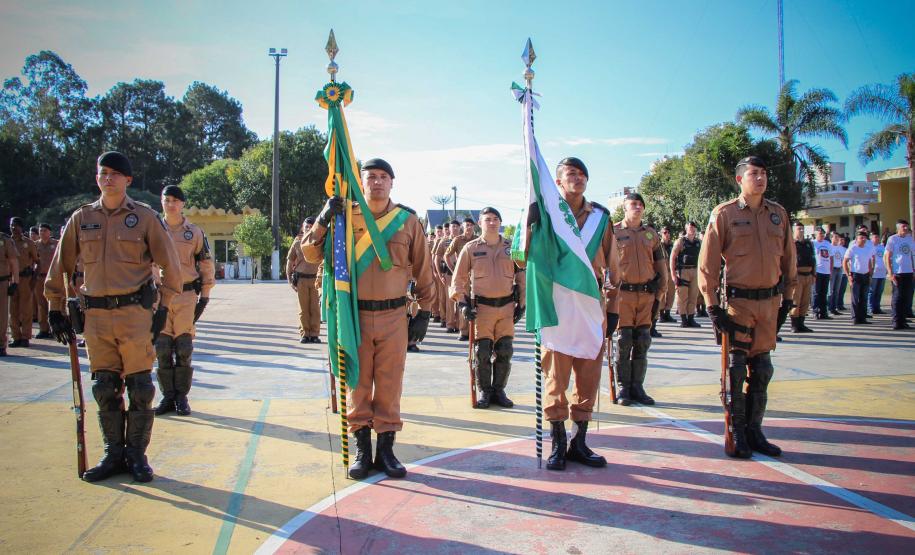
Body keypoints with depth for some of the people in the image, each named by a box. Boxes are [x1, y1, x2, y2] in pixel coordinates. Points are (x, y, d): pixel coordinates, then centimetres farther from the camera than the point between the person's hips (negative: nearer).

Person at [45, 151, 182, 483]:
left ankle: (136, 454, 13)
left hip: (135, 312, -3)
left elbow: (170, 265, 1)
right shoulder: (81, 218, 9)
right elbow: (61, 266, 15)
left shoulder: (145, 217, 0)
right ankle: (113, 453, 20)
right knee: (105, 388, 8)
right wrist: (55, 308, 13)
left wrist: (163, 307, -4)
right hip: (95, 315, 3)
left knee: (139, 387, 0)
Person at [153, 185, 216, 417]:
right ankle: (167, 397, 13)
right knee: (162, 349, 3)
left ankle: (181, 397, 10)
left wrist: (205, 295, 2)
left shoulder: (194, 232, 5)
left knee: (183, 349, 0)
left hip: (186, 295, -2)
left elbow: (207, 264, 7)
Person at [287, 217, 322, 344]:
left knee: (315, 308, -1)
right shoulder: (297, 242, 6)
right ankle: (304, 334, 9)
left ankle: (314, 334, 6)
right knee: (303, 308, 2)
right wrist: (289, 279, 4)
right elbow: (290, 261, 10)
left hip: (316, 278, -1)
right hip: (301, 279, 1)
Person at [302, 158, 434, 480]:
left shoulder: (408, 220, 4)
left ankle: (386, 448, 19)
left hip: (394, 315, 0)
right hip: (355, 314, 0)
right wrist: (324, 220, -15)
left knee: (389, 385, 6)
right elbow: (311, 254, 0)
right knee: (358, 383, 7)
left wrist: (424, 313, 7)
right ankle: (362, 449, 20)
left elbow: (422, 269, 9)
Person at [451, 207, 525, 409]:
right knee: (482, 352, 0)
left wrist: (521, 304, 6)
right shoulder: (470, 248, 2)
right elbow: (458, 278, 5)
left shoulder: (511, 247, 7)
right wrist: (463, 303, -7)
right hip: (482, 307, -2)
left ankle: (499, 390, 19)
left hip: (507, 307, 2)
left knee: (504, 352, 4)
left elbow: (522, 276, 11)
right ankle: (484, 392, 16)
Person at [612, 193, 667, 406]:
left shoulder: (651, 233, 13)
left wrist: (660, 288, 11)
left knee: (642, 342, 7)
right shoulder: (614, 232, 0)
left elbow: (661, 261, 18)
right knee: (624, 342, -3)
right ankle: (623, 388, 6)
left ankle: (637, 387, 16)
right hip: (623, 294, -4)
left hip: (646, 294, 4)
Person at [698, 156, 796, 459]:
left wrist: (788, 297, 14)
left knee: (761, 369, 9)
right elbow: (708, 261, -7)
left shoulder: (778, 213, 9)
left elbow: (788, 257, 17)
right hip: (738, 301, -4)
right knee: (736, 368, -1)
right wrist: (712, 305, -11)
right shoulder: (724, 214, -5)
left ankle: (754, 430, 20)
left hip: (769, 301, 5)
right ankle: (737, 433, 10)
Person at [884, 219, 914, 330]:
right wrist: (890, 273, -13)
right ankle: (896, 322, 3)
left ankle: (902, 320, 18)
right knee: (898, 297, -2)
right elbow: (887, 257, -6)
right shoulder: (892, 239, -4)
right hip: (897, 273, -5)